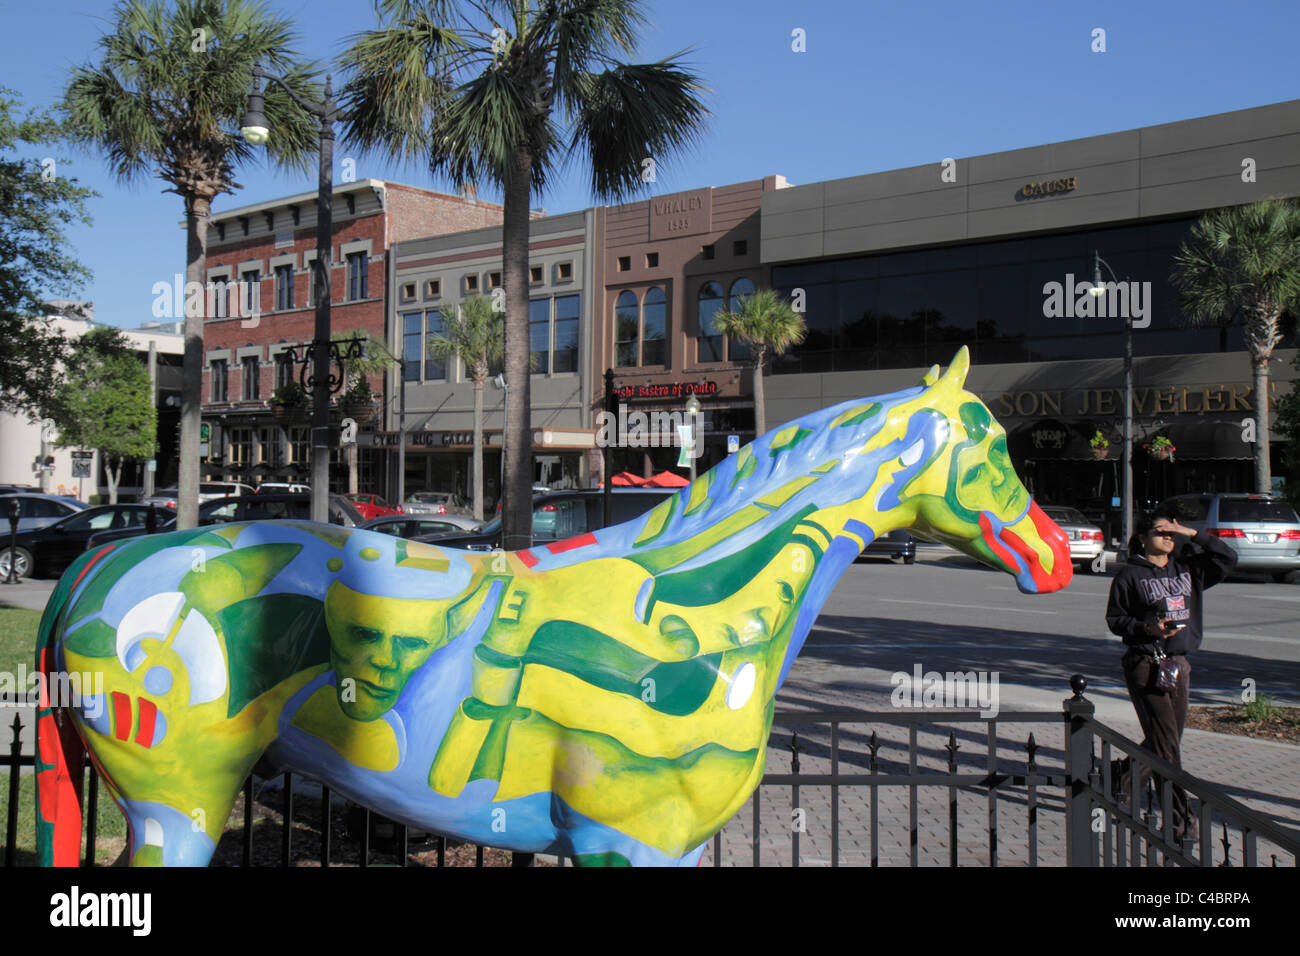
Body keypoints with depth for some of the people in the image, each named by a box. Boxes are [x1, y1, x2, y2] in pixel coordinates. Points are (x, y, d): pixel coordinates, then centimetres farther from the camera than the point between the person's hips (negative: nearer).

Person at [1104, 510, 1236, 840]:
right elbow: (1114, 618, -1)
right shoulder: (1130, 574, -3)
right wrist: (1147, 628, -18)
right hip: (1145, 665, -6)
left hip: (1180, 664, 6)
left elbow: (1228, 558, 9)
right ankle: (1178, 822, -4)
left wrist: (1193, 535, 2)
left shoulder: (1187, 568, 12)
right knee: (1166, 745, -8)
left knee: (1166, 742, 13)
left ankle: (1121, 775, 38)